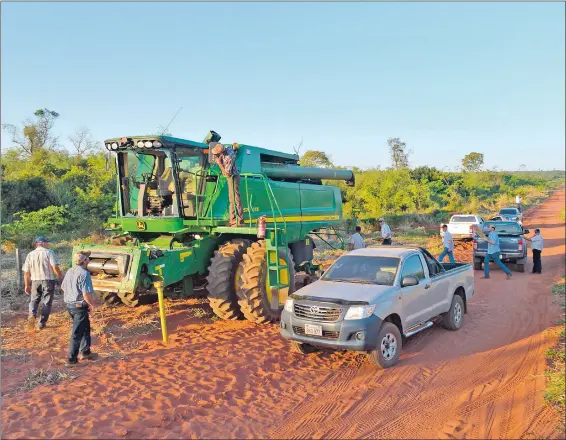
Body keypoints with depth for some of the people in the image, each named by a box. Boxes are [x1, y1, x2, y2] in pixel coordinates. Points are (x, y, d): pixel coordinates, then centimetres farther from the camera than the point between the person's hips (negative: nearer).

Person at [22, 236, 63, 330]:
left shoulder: (30, 254, 5)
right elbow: (55, 267, -17)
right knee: (47, 302, 9)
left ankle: (32, 315, -11)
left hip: (35, 281, 3)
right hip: (48, 280, -3)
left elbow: (26, 272, 6)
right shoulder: (49, 252, -6)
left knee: (34, 300, 17)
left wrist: (27, 285, 14)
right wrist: (61, 277, -3)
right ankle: (42, 323, 12)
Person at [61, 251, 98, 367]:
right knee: (77, 333, 3)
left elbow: (63, 287, 16)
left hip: (69, 305, 9)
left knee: (85, 328, 23)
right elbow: (86, 294, -26)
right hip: (80, 306, -9)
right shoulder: (84, 273, -22)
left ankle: (85, 352, 33)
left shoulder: (69, 271, 5)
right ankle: (71, 359, 10)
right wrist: (92, 304, -9)